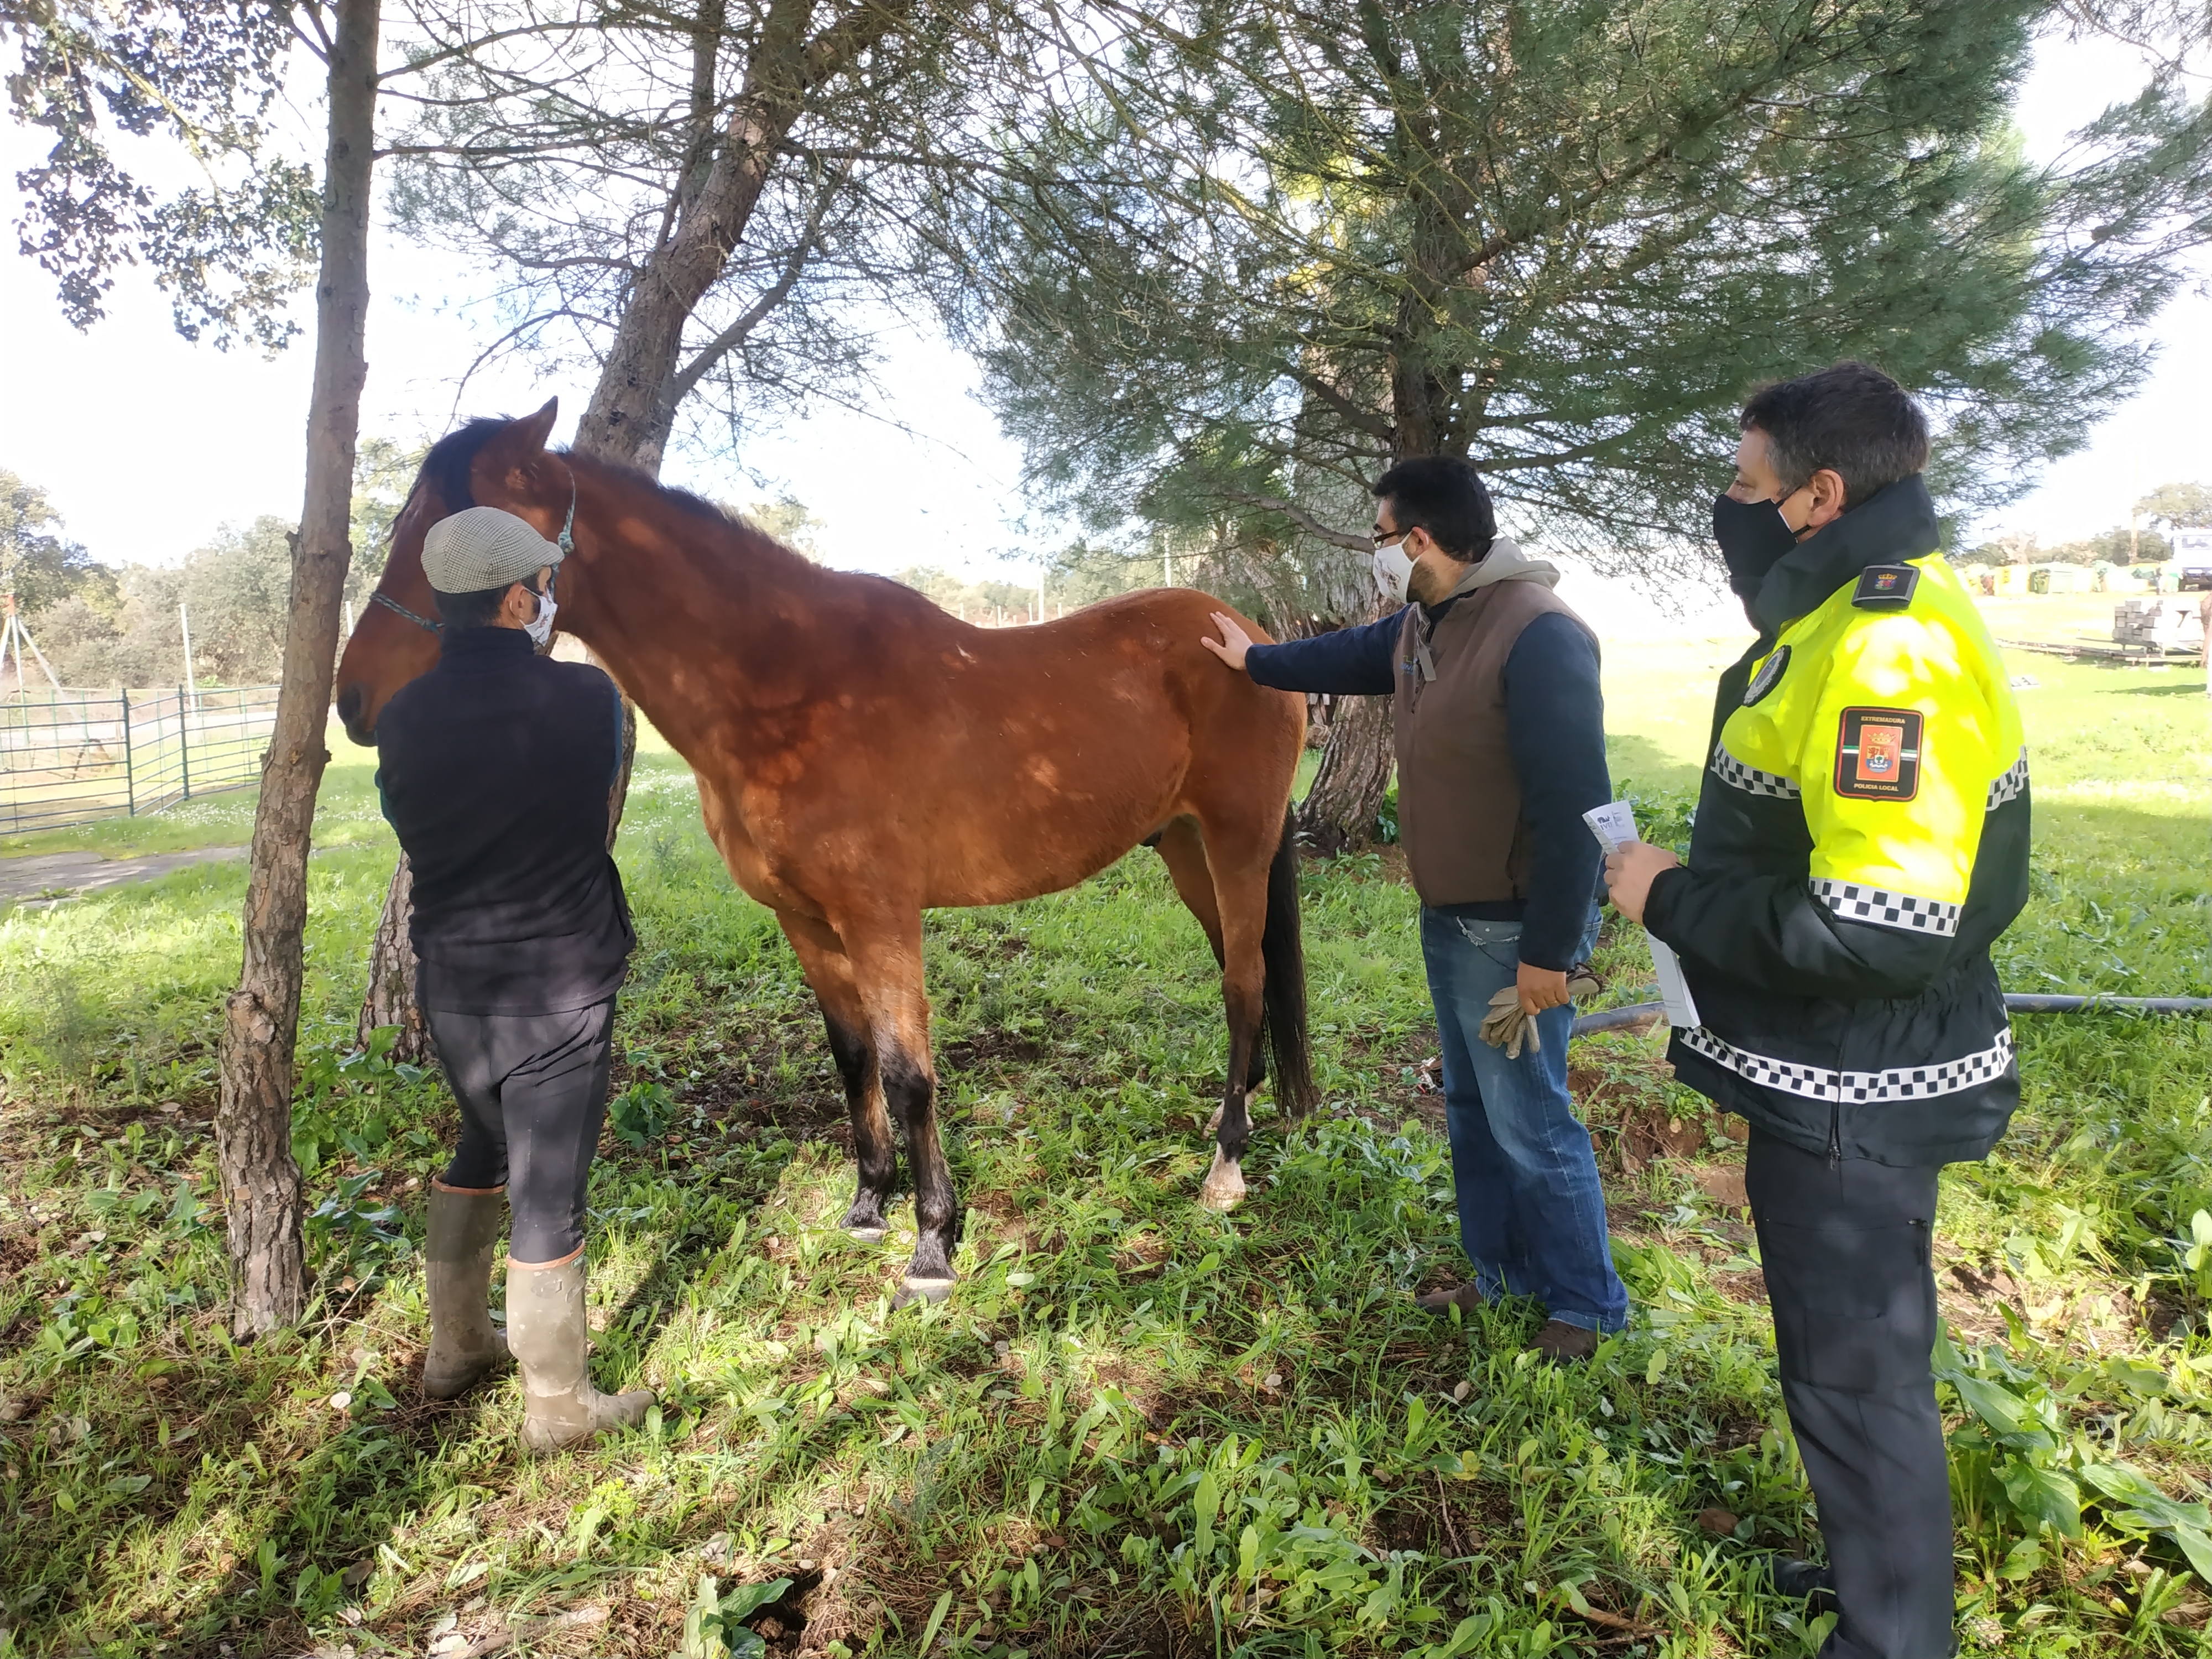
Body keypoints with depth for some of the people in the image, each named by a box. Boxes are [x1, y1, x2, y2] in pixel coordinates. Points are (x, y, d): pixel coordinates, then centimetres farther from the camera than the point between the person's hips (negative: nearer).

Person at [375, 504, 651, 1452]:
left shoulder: (403, 718, -4)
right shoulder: (587, 699, -16)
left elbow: (407, 820, 11)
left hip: (449, 981, 5)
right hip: (557, 989, -5)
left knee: (482, 1149, 27)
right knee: (547, 1188, 6)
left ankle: (455, 1348, 43)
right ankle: (558, 1407, 22)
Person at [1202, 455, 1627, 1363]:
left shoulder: (1538, 635, -24)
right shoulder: (1424, 624, 5)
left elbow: (1572, 806, -26)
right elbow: (1350, 656, 28)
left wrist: (1548, 954, -24)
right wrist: (1254, 659, 39)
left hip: (1513, 934, -9)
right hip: (1448, 919, 10)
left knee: (1530, 1124, 2)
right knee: (1472, 1105, 19)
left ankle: (1586, 1303, 23)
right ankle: (1503, 1272, 37)